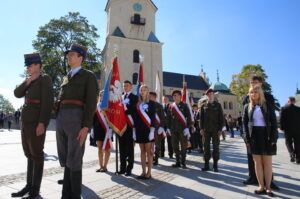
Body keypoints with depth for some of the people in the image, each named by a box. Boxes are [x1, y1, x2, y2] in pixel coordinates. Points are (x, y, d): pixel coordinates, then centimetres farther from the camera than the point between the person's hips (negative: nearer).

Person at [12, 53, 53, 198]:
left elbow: (47, 102, -16)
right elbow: (17, 94, 11)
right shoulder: (30, 81, 21)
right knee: (29, 153, 11)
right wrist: (28, 81, -3)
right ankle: (29, 185, 21)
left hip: (37, 120, -9)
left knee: (36, 154, -4)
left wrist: (42, 123, -22)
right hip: (27, 120, 9)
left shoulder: (45, 79, -7)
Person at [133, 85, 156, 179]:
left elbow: (153, 117, -7)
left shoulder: (151, 103, -1)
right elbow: (135, 118, 11)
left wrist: (152, 130, -14)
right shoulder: (137, 104, 11)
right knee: (142, 151, 10)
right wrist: (134, 130, 7)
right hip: (139, 130, 5)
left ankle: (149, 172, 10)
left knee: (149, 151, 1)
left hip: (148, 129, -4)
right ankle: (143, 172, 18)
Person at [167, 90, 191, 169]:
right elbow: (168, 117, 12)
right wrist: (169, 128, 6)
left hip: (182, 129, -3)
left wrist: (187, 127, -10)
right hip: (174, 130, 3)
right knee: (175, 146, 7)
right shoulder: (171, 106, 9)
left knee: (183, 146, 3)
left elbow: (188, 117, -3)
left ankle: (183, 162, 14)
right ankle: (178, 162, 19)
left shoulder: (184, 105, 0)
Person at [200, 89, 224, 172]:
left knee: (216, 147, 4)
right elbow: (201, 117, 7)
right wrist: (201, 128, -2)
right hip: (206, 130, 1)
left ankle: (215, 165, 14)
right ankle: (206, 164, 14)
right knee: (206, 147, 4)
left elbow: (221, 118, 3)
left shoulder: (218, 105, 6)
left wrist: (220, 129, -5)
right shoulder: (204, 106, 9)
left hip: (215, 130, -1)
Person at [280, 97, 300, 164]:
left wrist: (282, 128, -2)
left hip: (288, 129, -2)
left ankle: (292, 153, -10)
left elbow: (281, 119, -7)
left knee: (288, 142, 12)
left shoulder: (284, 109, -4)